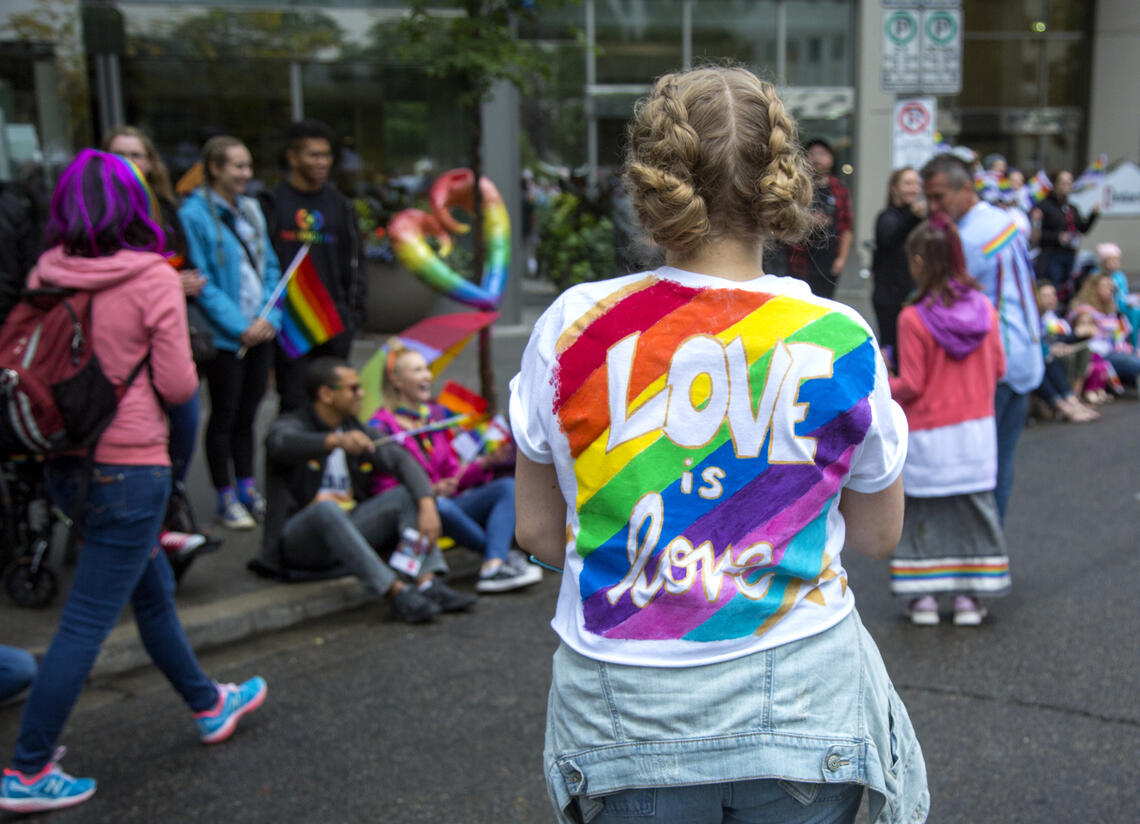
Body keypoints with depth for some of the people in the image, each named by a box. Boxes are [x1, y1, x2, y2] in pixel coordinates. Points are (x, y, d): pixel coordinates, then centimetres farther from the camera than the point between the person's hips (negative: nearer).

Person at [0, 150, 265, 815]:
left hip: (68, 461, 7)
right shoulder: (153, 279, -15)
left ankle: (208, 703, 41)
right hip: (128, 467, -7)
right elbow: (177, 386, -13)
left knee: (153, 587, 23)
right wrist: (184, 371, 7)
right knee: (88, 622, 2)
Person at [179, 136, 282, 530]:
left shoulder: (251, 209, 10)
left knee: (247, 412, 14)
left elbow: (270, 268, 11)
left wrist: (270, 316, -3)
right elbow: (201, 281, -14)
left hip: (260, 331, 6)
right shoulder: (195, 214, -11)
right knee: (224, 415, 4)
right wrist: (239, 326, -16)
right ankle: (225, 498, 15)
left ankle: (247, 488, 26)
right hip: (224, 335, -6)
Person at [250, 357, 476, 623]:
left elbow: (401, 460, -1)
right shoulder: (289, 425, -6)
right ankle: (397, 592, -42)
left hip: (348, 526, 6)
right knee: (326, 508, -37)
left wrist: (427, 505, -20)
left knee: (406, 495, -11)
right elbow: (281, 444, -33)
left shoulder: (356, 430, 12)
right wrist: (336, 440, -52)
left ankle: (427, 583, -30)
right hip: (298, 539, -6)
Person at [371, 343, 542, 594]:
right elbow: (385, 489, -9)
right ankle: (504, 556, -18)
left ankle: (492, 567, -38)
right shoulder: (382, 427, -4)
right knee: (440, 506, -39)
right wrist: (429, 491, -24)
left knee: (508, 487, -15)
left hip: (449, 503, 7)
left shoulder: (436, 414, 16)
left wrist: (484, 464, -2)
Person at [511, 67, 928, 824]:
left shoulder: (573, 326, -9)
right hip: (798, 698, 0)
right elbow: (879, 535, 4)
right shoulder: (839, 340, -9)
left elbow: (538, 530, 1)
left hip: (624, 712, 1)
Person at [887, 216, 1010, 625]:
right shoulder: (985, 308, -3)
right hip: (977, 430, 4)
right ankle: (968, 596, 17)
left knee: (922, 511, 9)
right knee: (972, 506, 12)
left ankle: (924, 596, 12)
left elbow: (911, 385, -13)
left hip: (929, 434, -4)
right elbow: (998, 368, 5)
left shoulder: (913, 318, -16)